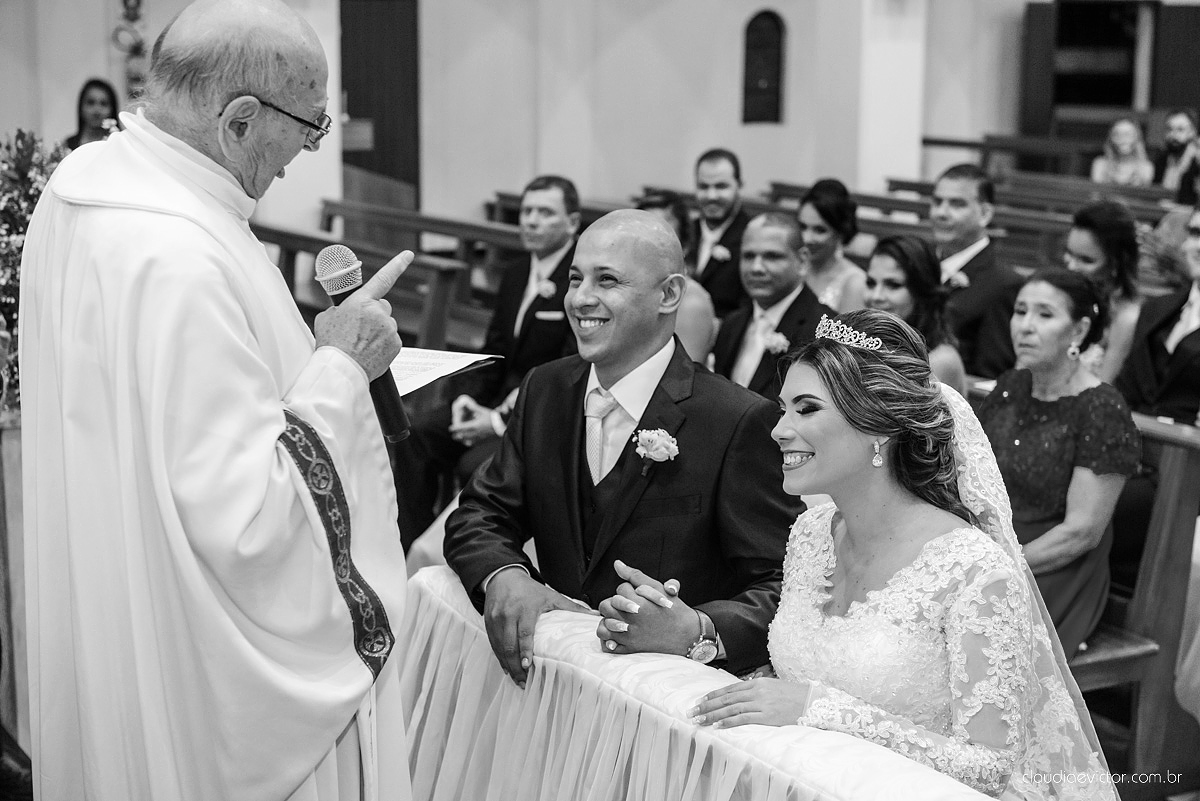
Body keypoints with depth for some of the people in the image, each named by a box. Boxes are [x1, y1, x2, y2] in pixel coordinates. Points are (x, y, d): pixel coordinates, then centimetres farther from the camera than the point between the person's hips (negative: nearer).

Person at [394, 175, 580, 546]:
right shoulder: (515, 272, 13)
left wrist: (501, 421, -20)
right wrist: (466, 397, -4)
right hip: (501, 397, 8)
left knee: (476, 463, -28)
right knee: (414, 432, -8)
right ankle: (411, 547, -4)